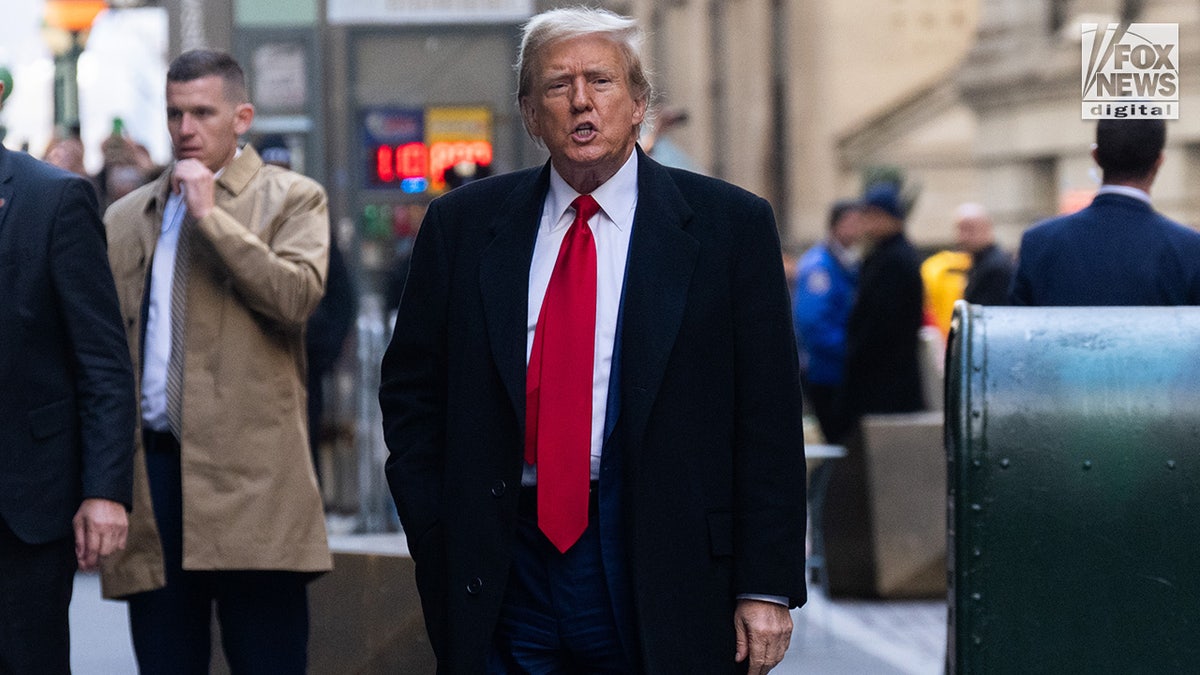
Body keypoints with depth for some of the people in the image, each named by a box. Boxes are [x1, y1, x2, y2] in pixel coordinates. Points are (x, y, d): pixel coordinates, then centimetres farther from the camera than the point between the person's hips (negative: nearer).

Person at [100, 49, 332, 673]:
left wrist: (210, 214, -10)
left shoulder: (291, 199, 6)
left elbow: (297, 297, -12)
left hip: (249, 479, -4)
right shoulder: (125, 218, 18)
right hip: (152, 471, 4)